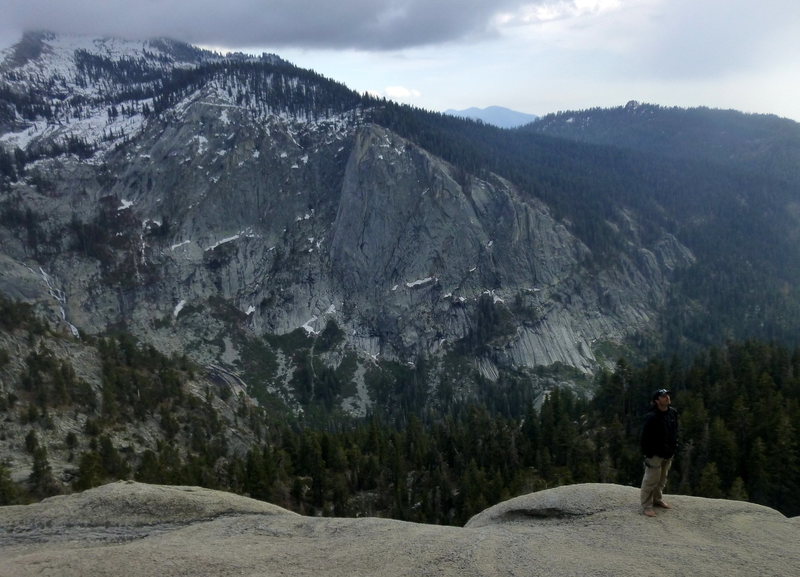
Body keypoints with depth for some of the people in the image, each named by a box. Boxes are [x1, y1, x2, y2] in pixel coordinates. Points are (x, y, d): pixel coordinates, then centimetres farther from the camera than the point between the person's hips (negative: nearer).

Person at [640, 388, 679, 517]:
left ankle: (657, 499, 40)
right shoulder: (651, 417, -24)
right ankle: (646, 506, 10)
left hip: (668, 453, 7)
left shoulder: (673, 413, -2)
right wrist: (647, 454, -17)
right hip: (655, 454, -7)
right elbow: (645, 438, -19)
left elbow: (675, 432, 13)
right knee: (651, 480, -1)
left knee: (662, 479, 22)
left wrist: (674, 447, 13)